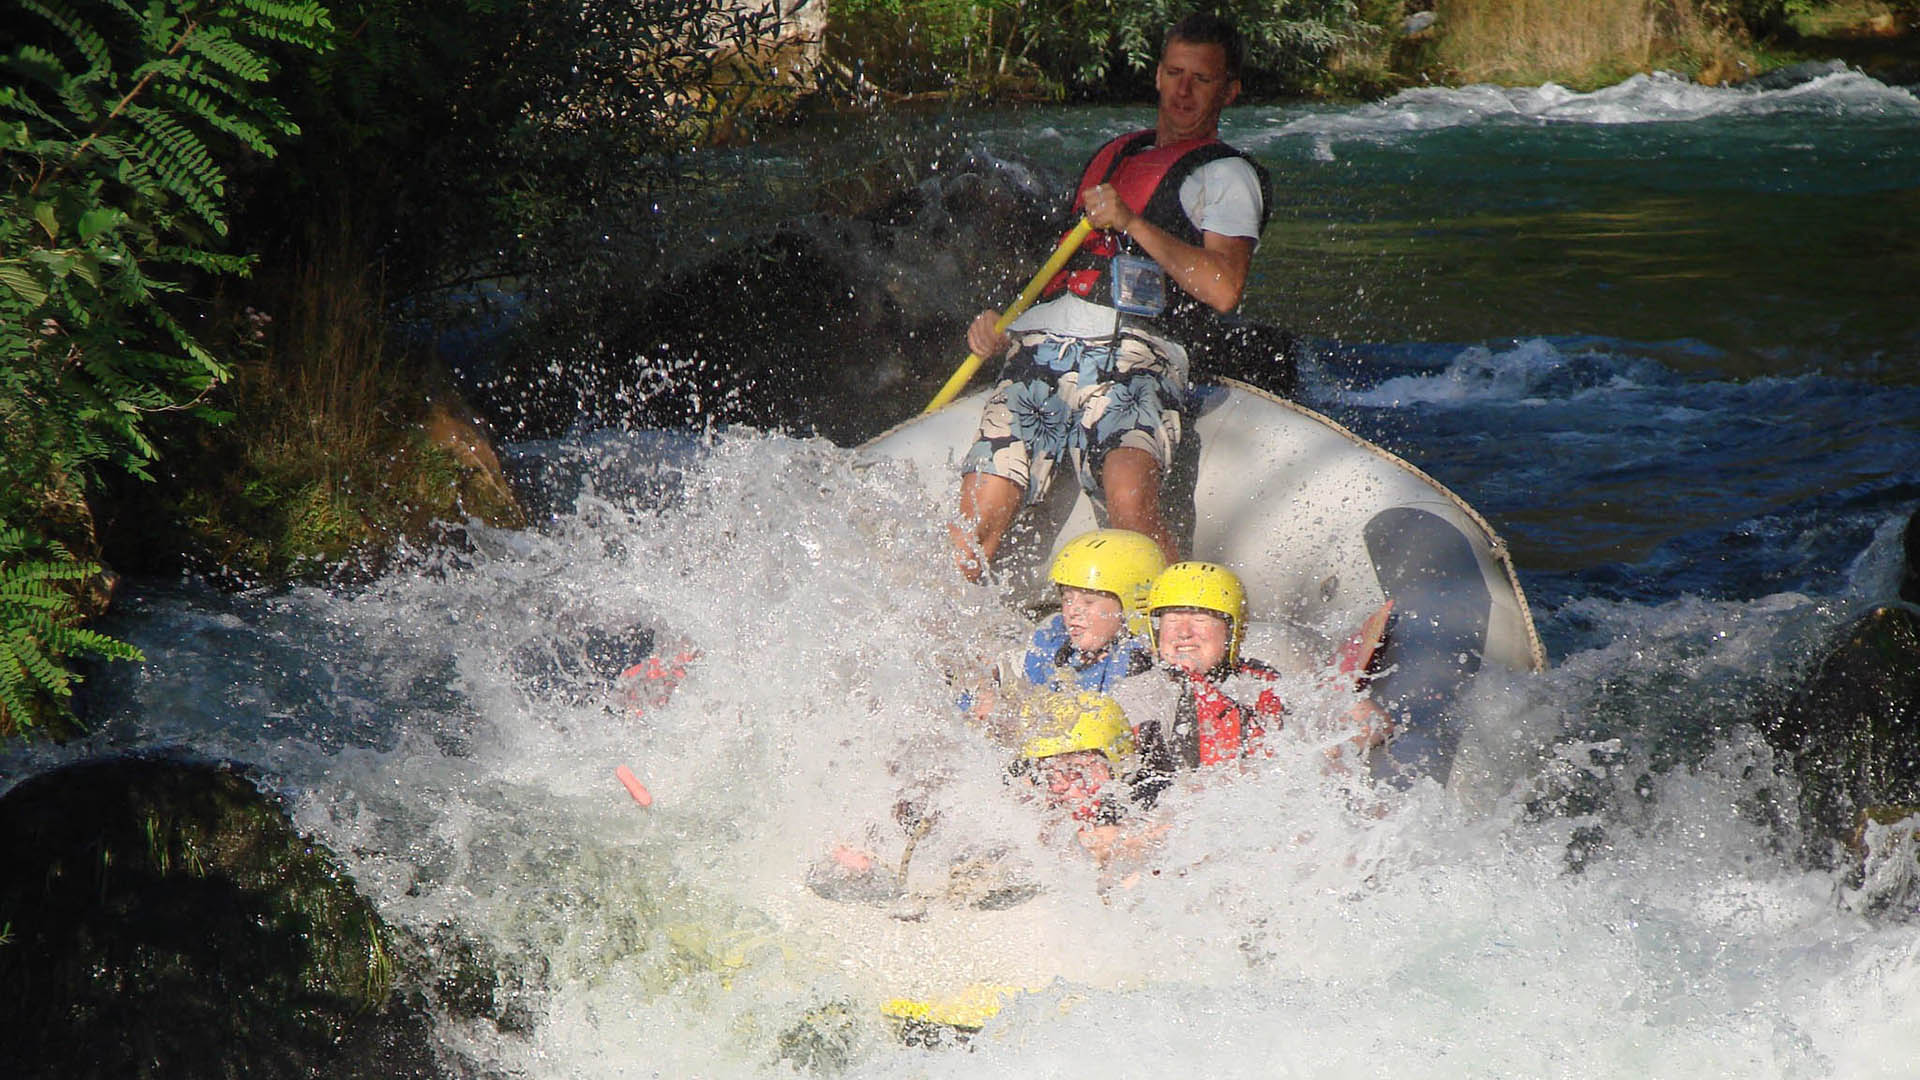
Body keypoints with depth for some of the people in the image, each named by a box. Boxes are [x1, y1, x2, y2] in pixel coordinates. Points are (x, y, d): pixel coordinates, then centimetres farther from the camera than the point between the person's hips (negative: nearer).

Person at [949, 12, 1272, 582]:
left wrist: (1131, 222, -9)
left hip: (1130, 358, -5)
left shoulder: (1227, 175, 10)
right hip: (1038, 347, 5)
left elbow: (1223, 290, -7)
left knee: (1130, 502, -33)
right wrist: (1000, 328, 16)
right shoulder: (1113, 155, 30)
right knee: (978, 516, -13)